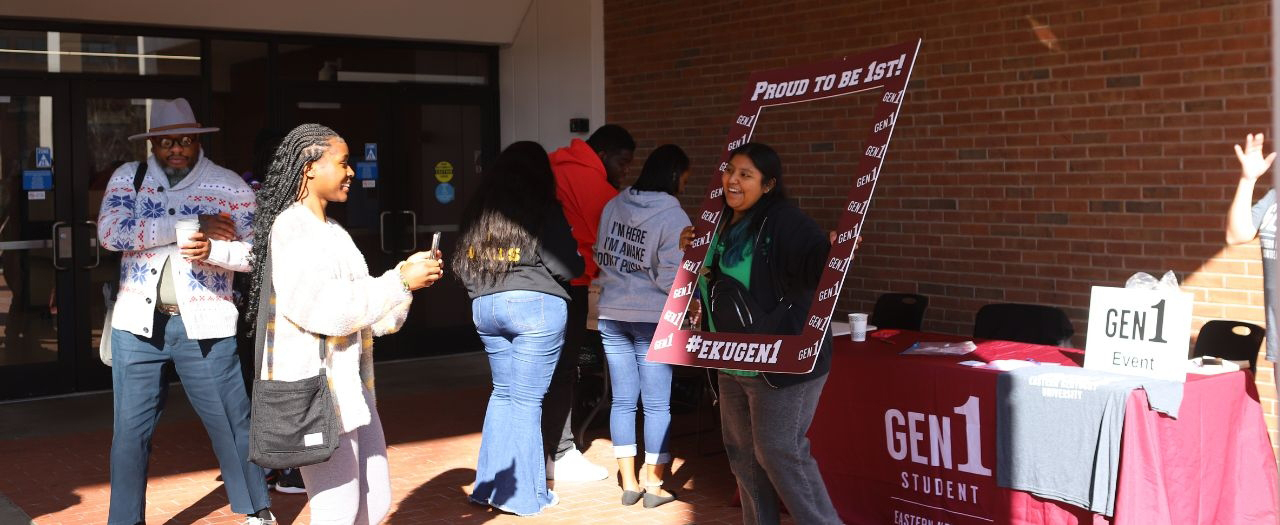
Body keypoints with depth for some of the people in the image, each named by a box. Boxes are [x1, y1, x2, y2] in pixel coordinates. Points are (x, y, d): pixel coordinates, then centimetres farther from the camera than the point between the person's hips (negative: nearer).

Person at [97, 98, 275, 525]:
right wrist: (193, 225, -16)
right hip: (138, 321, 2)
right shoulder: (128, 177, 5)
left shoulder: (229, 186, 1)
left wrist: (212, 250, -23)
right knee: (130, 430, 8)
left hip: (203, 324, -1)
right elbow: (111, 233, -12)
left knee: (231, 423, 4)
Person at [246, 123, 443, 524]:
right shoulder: (292, 229, -12)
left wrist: (405, 273, 3)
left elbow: (364, 305, 18)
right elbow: (323, 308, -23)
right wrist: (401, 283, -18)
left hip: (352, 388, 9)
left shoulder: (332, 231, 17)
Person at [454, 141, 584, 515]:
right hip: (535, 305, -6)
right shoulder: (543, 209, -7)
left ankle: (491, 485, 20)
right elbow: (566, 267, -9)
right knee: (526, 399, -1)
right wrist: (577, 260, 12)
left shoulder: (479, 210, 9)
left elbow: (463, 262, 14)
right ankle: (524, 495, 5)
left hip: (484, 306, 6)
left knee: (503, 393, 18)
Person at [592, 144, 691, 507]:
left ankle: (629, 482, 15)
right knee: (657, 404, 4)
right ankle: (653, 484, 8)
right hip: (652, 318, -5)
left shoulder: (613, 206, 4)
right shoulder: (673, 216, -13)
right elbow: (671, 280, -17)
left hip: (611, 316, 5)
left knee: (622, 400, 10)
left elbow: (600, 256, 11)